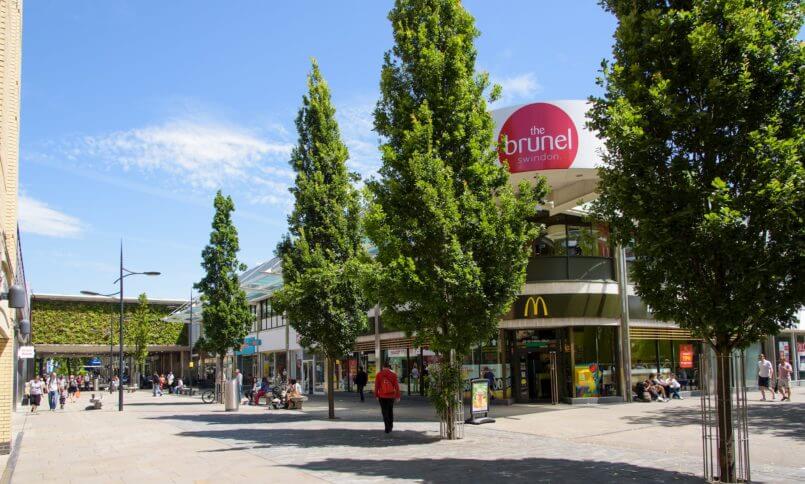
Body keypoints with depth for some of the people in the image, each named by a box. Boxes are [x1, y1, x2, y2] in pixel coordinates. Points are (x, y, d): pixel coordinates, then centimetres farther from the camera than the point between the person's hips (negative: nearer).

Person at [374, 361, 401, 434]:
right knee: (390, 411, 19)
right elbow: (396, 386, -3)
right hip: (391, 396, 2)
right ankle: (390, 426, 27)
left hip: (382, 396, -2)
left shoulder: (379, 374, -4)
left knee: (385, 412, 2)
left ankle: (387, 428, -5)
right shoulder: (393, 374, -2)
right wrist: (397, 396, 1)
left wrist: (376, 395, 4)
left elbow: (376, 386, -4)